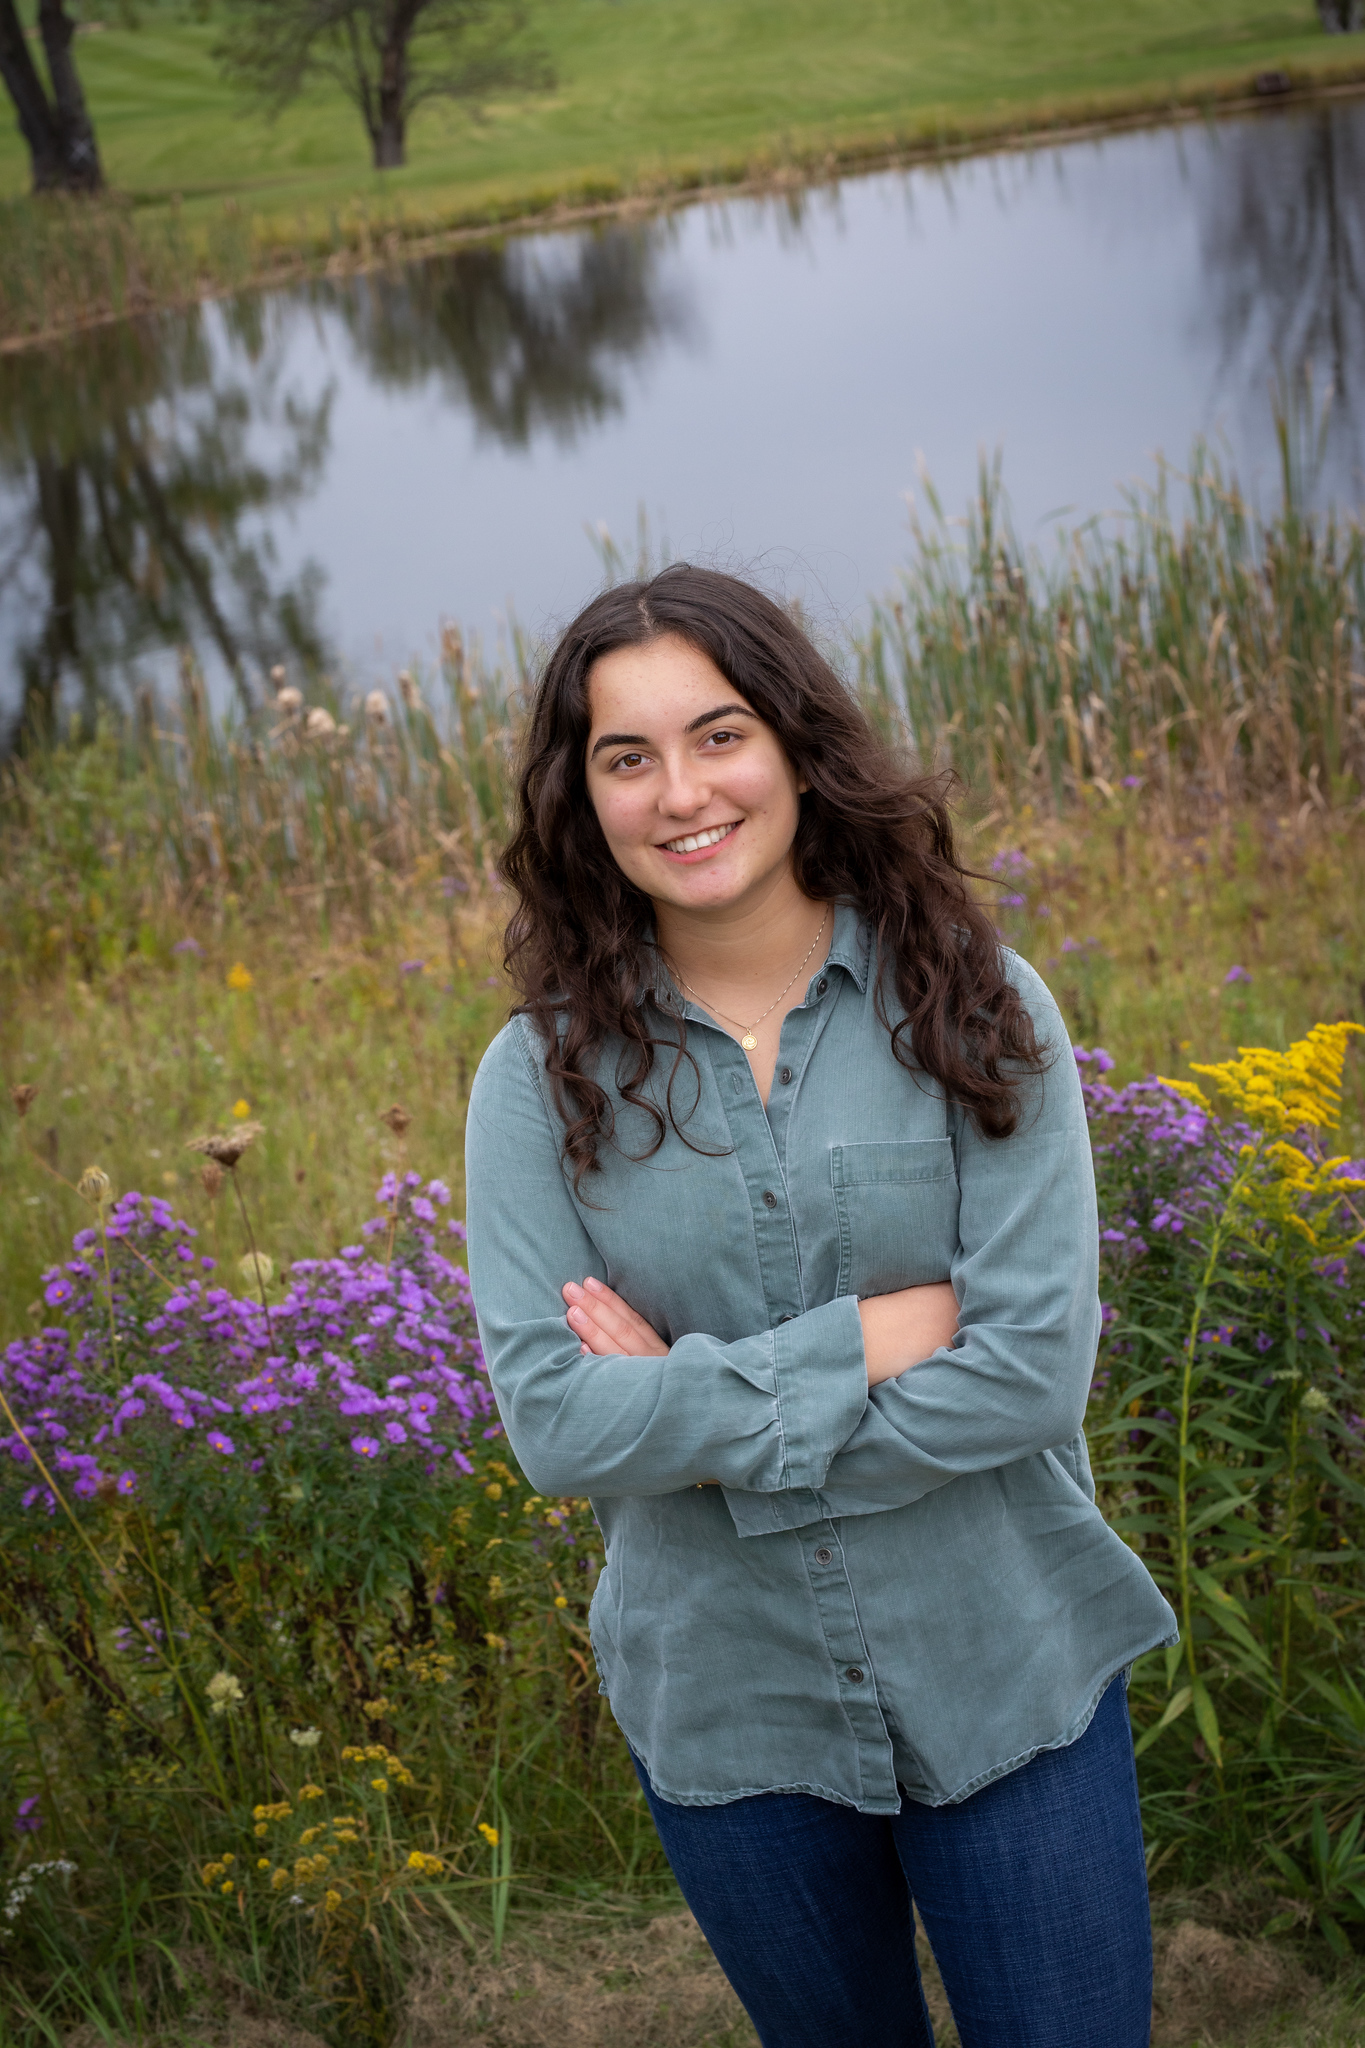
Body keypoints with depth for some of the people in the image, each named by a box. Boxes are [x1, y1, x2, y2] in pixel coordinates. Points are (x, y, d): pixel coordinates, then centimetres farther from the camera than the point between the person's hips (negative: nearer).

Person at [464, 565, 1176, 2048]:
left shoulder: (976, 1008, -10)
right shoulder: (542, 1076, -8)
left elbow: (1035, 1368, -16)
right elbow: (551, 1424, -16)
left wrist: (695, 1407, -17)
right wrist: (869, 1337, -20)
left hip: (1008, 1682, -1)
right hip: (726, 1706, 1)